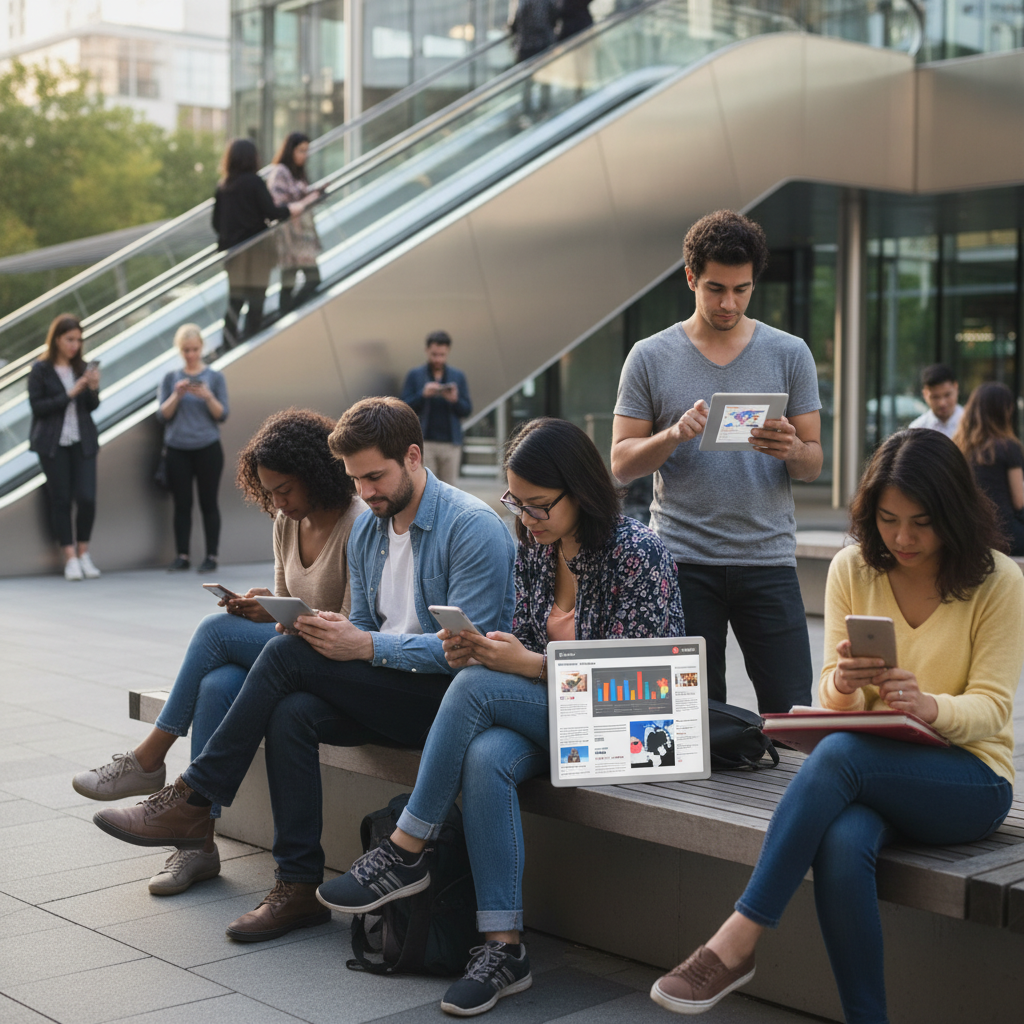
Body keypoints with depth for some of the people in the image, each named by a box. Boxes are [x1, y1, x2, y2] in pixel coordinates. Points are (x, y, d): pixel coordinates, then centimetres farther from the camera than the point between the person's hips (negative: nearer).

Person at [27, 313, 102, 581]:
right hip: (53, 443, -2)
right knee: (61, 499, 2)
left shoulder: (82, 367, 6)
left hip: (83, 441, 3)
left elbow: (92, 407, 9)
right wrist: (70, 394, -15)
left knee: (87, 498, -5)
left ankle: (84, 553, 13)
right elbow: (37, 407, -8)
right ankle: (70, 558, 9)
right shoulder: (41, 369, -3)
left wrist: (93, 389, -11)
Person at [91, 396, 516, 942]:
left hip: (450, 694, -7)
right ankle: (299, 887, -19)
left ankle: (190, 800, -10)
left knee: (286, 655, -20)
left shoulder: (474, 527, -12)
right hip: (389, 692, 7)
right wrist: (335, 634, -7)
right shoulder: (366, 530, 13)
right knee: (291, 712, -24)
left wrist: (366, 646, -23)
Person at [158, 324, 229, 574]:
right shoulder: (170, 378, 7)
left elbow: (222, 415, -2)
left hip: (208, 449, -1)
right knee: (182, 504, 3)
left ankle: (211, 556, 4)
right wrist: (177, 395, -15)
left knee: (208, 503, 1)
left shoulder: (215, 377, 3)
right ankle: (182, 556, 8)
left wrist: (208, 397, -18)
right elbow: (162, 415, 1)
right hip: (177, 450, 2)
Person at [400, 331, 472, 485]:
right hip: (425, 442, -2)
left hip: (451, 443, 2)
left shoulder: (458, 376, 13)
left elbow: (467, 410, 11)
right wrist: (423, 395, -14)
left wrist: (455, 400, -10)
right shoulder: (414, 375, 7)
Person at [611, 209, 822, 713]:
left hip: (769, 558, 1)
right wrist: (675, 434, -16)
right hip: (682, 562, 0)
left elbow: (813, 464, 7)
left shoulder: (790, 354, 7)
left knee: (791, 714, -3)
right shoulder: (650, 357, 5)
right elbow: (621, 463, 3)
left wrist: (790, 449, -16)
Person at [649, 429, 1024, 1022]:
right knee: (841, 845, -35)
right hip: (872, 771, 3)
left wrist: (928, 706, -32)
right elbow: (833, 700, 4)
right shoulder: (853, 569, 4)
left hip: (969, 777, -3)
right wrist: (842, 683, -23)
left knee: (838, 753, -34)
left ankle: (738, 941, -31)